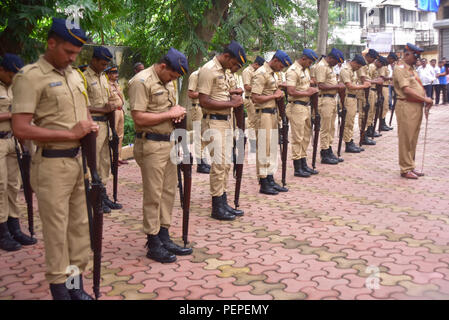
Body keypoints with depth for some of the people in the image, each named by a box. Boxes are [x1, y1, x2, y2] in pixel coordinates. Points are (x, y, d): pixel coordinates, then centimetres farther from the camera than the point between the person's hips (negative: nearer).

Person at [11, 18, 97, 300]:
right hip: (53, 164, -7)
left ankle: (76, 282, 26)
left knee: (80, 223, 12)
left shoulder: (76, 75, 13)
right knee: (56, 228, 3)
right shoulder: (30, 76, -11)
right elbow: (21, 129, -18)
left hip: (81, 159, 7)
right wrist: (71, 133, -18)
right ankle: (60, 288, 17)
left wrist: (91, 127, 0)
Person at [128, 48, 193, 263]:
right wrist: (169, 114, -14)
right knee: (153, 195, -2)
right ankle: (153, 244, 9)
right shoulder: (141, 82, -13)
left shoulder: (168, 82, 16)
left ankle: (164, 238, 23)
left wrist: (177, 110, 4)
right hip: (151, 145, -9)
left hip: (168, 142, 9)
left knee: (169, 192, 12)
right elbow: (139, 118, -20)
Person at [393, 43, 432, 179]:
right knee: (406, 139, -4)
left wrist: (426, 99, 1)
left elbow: (419, 86, 19)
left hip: (417, 107, 9)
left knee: (413, 139, 14)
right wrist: (424, 99, -15)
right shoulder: (400, 68, -11)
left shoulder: (412, 69, 20)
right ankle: (406, 169, 3)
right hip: (406, 106, -9)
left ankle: (411, 167, 22)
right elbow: (406, 90, -19)